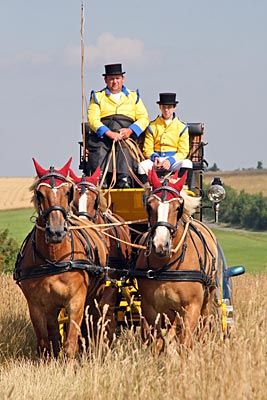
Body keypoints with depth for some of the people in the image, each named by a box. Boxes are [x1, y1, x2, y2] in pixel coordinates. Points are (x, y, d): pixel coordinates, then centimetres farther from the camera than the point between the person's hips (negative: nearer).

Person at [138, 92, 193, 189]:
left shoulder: (182, 127, 8)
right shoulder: (152, 126, 13)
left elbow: (183, 152, 3)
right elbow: (147, 149, 9)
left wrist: (170, 161, -16)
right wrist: (154, 157, -15)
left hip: (174, 160, -1)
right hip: (156, 160, 1)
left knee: (187, 163, -34)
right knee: (142, 165, -32)